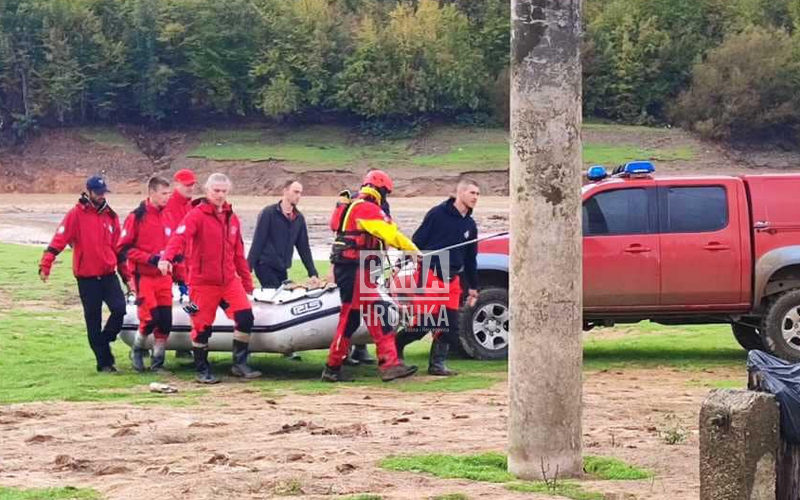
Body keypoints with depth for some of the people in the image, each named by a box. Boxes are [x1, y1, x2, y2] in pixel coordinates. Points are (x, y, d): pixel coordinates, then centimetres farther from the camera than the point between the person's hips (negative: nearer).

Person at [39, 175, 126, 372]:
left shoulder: (111, 216, 9)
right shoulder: (76, 214, -5)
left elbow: (119, 247, 16)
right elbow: (59, 239, -14)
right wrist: (45, 264, -25)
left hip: (109, 275, 3)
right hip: (87, 278, -3)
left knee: (120, 309, -13)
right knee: (93, 321, 2)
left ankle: (103, 341, 11)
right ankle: (104, 362, 9)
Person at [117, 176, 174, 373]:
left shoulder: (166, 216, 10)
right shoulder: (137, 217, -8)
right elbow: (124, 248, -10)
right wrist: (150, 258, -18)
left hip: (163, 276, 6)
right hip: (144, 277, -6)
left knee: (165, 320, 1)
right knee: (150, 318, -13)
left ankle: (158, 362, 13)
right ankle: (138, 350, 14)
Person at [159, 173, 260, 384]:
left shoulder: (232, 218, 12)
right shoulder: (197, 215, -8)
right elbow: (180, 236, -25)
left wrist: (247, 280, 19)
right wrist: (167, 258, -42)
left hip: (230, 280, 5)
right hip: (203, 282, -5)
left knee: (245, 317, -7)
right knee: (202, 326, 1)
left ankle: (240, 364, 7)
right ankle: (202, 370, 16)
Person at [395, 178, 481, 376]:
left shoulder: (470, 225, 13)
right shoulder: (438, 213, -6)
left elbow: (470, 259, 21)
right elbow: (417, 241, -6)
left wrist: (473, 288, 21)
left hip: (452, 280, 6)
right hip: (430, 276, -6)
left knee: (450, 326, 1)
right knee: (423, 324, -7)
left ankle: (437, 364, 9)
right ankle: (395, 346, 14)